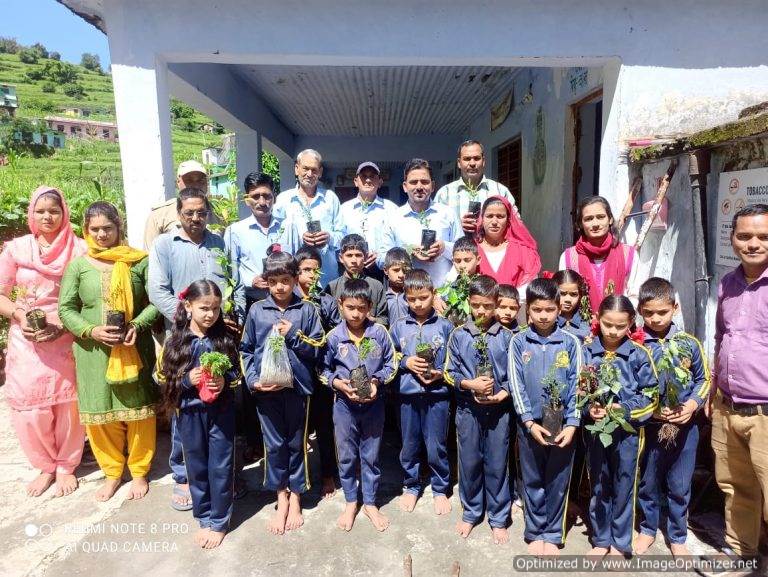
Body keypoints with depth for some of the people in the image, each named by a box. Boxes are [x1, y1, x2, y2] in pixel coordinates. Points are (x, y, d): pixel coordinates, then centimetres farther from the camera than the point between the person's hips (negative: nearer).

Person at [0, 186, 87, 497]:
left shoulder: (79, 249, -3)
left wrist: (64, 323, -15)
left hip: (67, 341, -1)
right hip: (26, 342, 2)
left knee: (68, 405, 6)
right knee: (29, 407, 4)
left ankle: (66, 466, 27)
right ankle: (45, 466, 27)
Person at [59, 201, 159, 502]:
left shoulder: (139, 261, -2)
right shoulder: (78, 265, 3)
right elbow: (66, 309, 3)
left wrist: (136, 325, -18)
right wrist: (91, 331, -13)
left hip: (133, 350, -1)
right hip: (93, 352, 2)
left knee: (137, 410, 7)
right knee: (100, 414, 10)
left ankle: (139, 471, 26)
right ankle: (112, 472, 29)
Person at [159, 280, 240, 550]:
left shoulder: (225, 337, -5)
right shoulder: (177, 341, -6)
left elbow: (236, 371, 2)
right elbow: (168, 378, -1)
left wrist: (225, 380, -18)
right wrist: (188, 379, -19)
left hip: (221, 410, -1)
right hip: (191, 412, 1)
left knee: (221, 466, 7)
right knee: (197, 466, 14)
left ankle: (219, 522, 24)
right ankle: (204, 518, 33)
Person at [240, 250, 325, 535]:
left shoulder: (306, 310, -2)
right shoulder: (257, 311, 2)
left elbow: (318, 348, -2)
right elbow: (246, 350, 6)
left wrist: (293, 335, -15)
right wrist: (253, 380, -5)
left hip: (297, 386, -1)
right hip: (266, 388, 1)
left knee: (296, 443, 12)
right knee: (274, 445, 10)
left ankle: (295, 498, 29)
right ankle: (281, 499, 28)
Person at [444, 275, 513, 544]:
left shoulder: (506, 337, -5)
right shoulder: (458, 336, -4)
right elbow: (451, 373, -2)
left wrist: (503, 393, -17)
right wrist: (471, 384, -17)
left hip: (498, 408, -1)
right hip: (468, 408, 1)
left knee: (497, 463, 10)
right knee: (469, 461, 13)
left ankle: (498, 518, 29)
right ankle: (470, 513, 34)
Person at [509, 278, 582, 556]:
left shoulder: (570, 343, -2)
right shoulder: (518, 342, -2)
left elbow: (577, 386, -3)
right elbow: (516, 385, -4)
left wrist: (571, 425, -10)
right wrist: (530, 422, -11)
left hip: (563, 425, 0)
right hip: (530, 424, 0)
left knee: (557, 481, 11)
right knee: (532, 480, 12)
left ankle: (553, 535, 28)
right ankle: (535, 532, 29)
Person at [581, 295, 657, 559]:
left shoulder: (639, 354, -6)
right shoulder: (586, 351, -4)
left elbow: (650, 395, -4)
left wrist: (624, 409, -16)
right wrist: (589, 408, -15)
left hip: (627, 429, -1)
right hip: (595, 429, 2)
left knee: (623, 488, 11)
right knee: (598, 486, 15)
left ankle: (620, 544, 29)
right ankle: (601, 540, 32)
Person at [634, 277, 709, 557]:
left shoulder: (689, 343, -4)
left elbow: (703, 380, 6)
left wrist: (693, 404, -9)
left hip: (685, 426, 2)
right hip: (650, 426, -1)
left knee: (680, 486, 14)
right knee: (648, 482, 16)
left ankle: (677, 537, 34)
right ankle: (648, 529, 37)